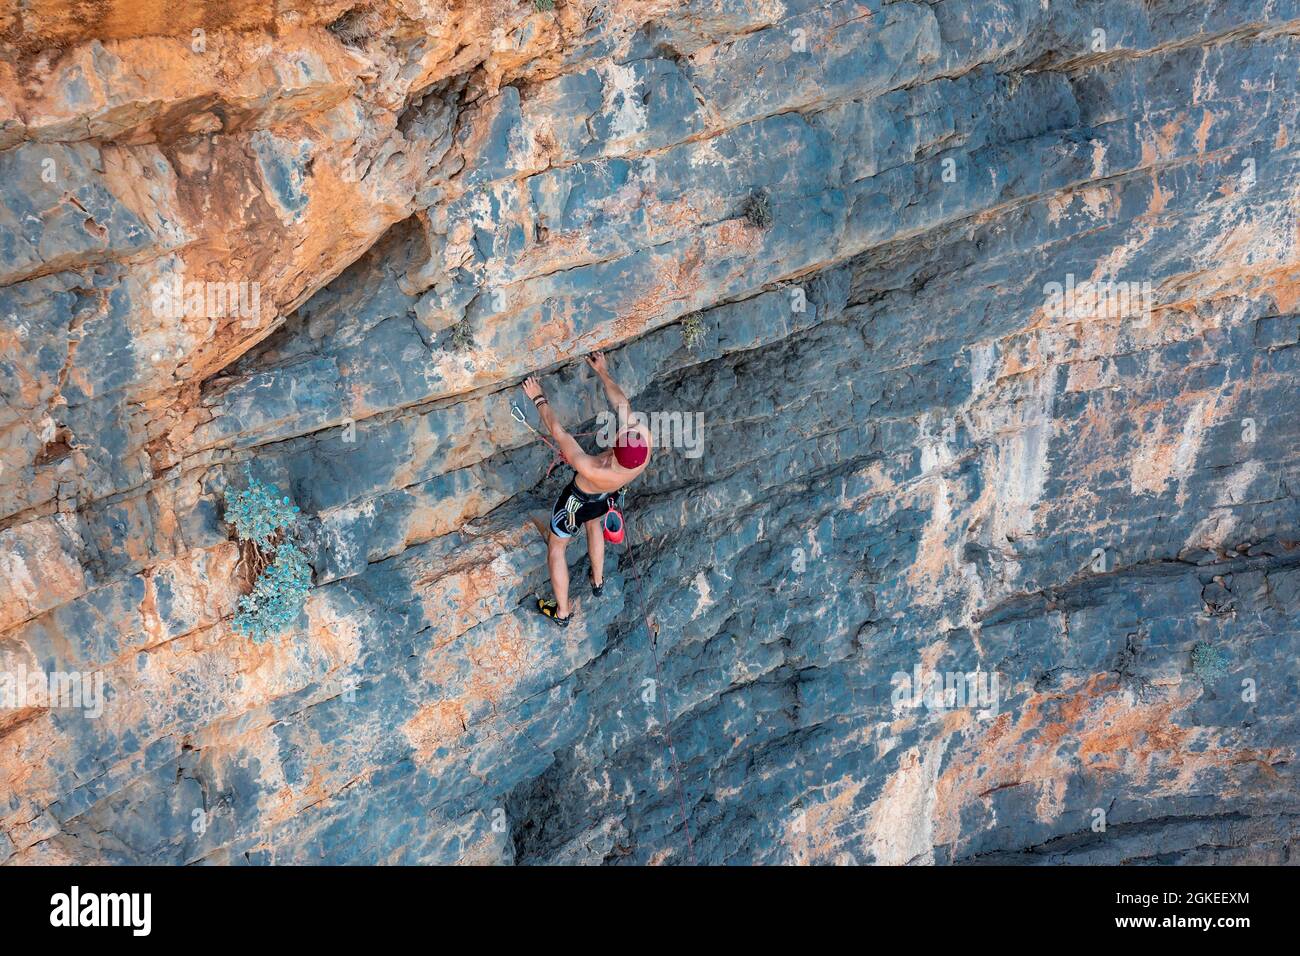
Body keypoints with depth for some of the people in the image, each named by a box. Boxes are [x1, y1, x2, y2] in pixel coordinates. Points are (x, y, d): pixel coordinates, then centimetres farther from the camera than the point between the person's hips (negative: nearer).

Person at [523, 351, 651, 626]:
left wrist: (538, 398, -22)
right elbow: (622, 404, -24)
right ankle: (597, 581, 60)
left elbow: (558, 432, -36)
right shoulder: (645, 444, -40)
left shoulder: (590, 469, -50)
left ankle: (562, 612, 40)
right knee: (594, 525, 38)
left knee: (556, 547, 24)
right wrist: (603, 372, -11)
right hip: (604, 501, 4)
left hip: (577, 503, -4)